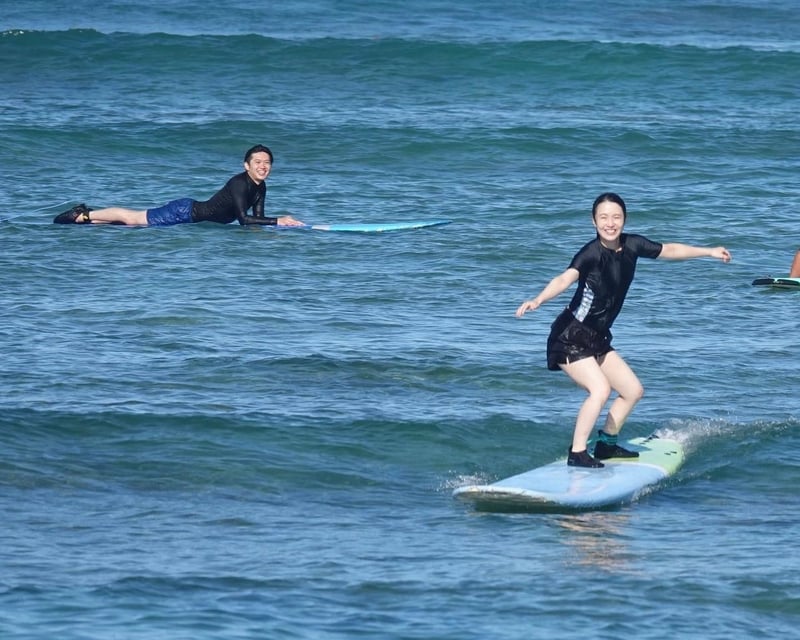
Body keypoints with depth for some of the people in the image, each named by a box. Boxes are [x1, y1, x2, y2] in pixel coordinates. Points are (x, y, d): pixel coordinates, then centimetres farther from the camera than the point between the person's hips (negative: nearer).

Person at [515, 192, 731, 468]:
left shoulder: (631, 245, -2)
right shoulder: (591, 253, -24)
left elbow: (668, 250, 15)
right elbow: (565, 279, -41)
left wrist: (709, 252, 23)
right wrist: (537, 301, -60)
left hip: (597, 339, 9)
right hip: (570, 338, -9)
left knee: (633, 390, 15)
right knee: (600, 389, -25)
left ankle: (606, 444, 31)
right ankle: (577, 454, -19)